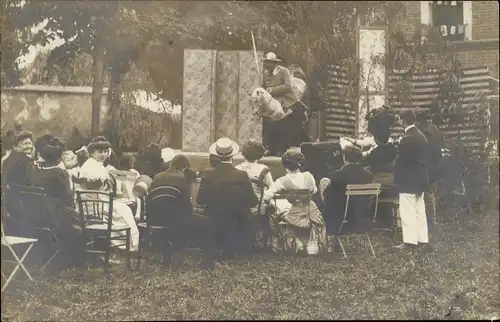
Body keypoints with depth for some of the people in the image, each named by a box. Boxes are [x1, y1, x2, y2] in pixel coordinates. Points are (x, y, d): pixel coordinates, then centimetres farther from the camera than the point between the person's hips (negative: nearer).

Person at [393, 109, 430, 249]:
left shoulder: (406, 139, -19)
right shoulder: (421, 136, 8)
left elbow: (400, 161, -16)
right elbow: (424, 158, 13)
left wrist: (397, 179, -6)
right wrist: (420, 174, 18)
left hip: (408, 181, -9)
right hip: (420, 179, 9)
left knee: (408, 212, -4)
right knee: (420, 210, 13)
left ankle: (410, 240, -2)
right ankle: (422, 238, 18)